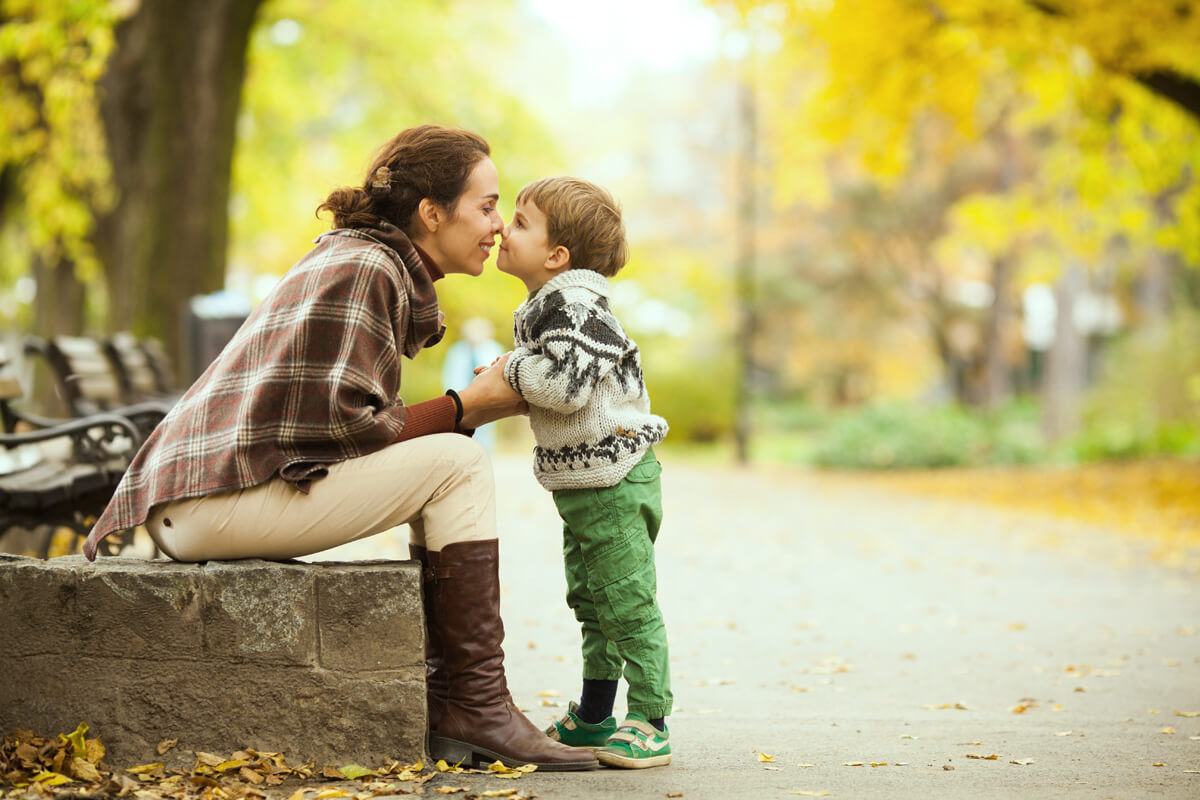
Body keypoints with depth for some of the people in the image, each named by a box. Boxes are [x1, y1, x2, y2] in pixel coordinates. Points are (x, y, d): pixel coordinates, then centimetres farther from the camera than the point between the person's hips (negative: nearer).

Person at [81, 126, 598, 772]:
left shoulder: (372, 264, 21)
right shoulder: (364, 268, -10)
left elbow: (359, 421, 15)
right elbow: (344, 423, -18)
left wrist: (481, 401, 9)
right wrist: (465, 408, -7)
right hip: (220, 497, -10)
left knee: (437, 465, 15)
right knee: (457, 464, -11)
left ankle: (448, 701, 9)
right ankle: (475, 707, -8)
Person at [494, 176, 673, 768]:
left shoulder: (574, 306, -19)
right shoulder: (545, 306, 13)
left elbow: (566, 385, -30)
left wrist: (513, 368, -14)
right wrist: (513, 378, 4)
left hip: (614, 479, -11)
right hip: (581, 481, 11)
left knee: (628, 604, -6)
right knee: (591, 603, 19)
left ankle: (649, 723, 1)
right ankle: (593, 717, 29)